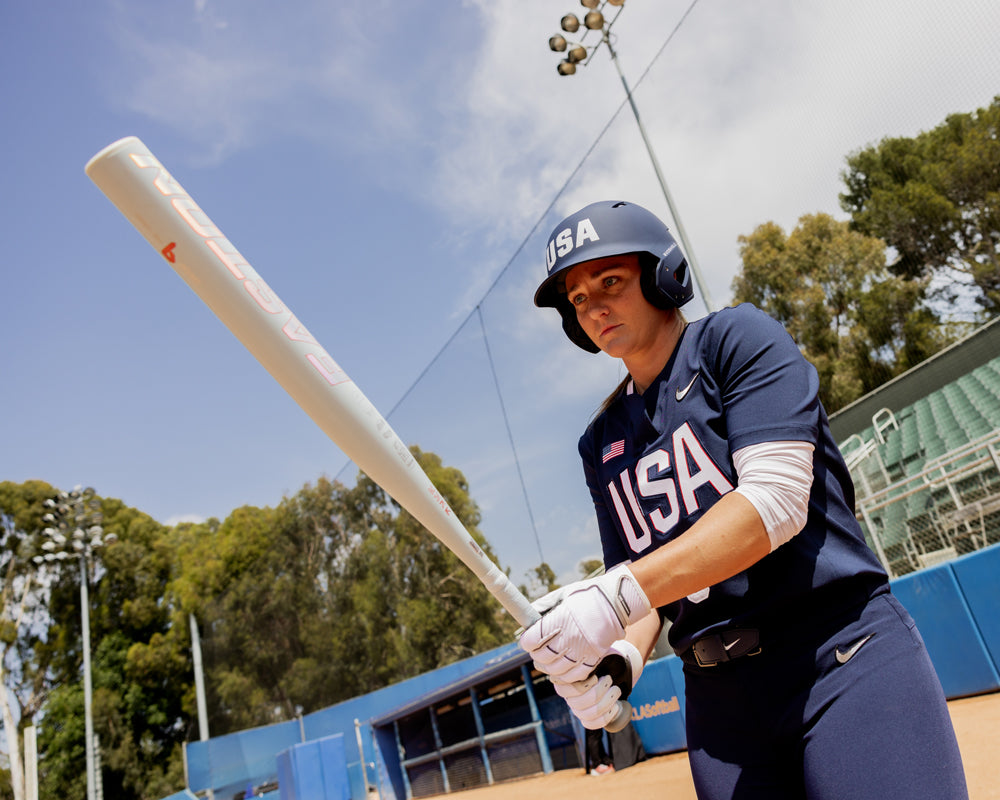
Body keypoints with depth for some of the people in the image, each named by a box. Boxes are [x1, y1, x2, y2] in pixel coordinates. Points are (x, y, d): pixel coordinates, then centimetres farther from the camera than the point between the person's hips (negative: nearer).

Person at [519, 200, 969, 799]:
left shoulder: (738, 339, -3)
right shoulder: (601, 444, 13)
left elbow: (777, 502, -17)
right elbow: (642, 584, 12)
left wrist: (620, 593, -25)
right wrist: (621, 660, -10)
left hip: (843, 661, -5)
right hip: (718, 698, 5)